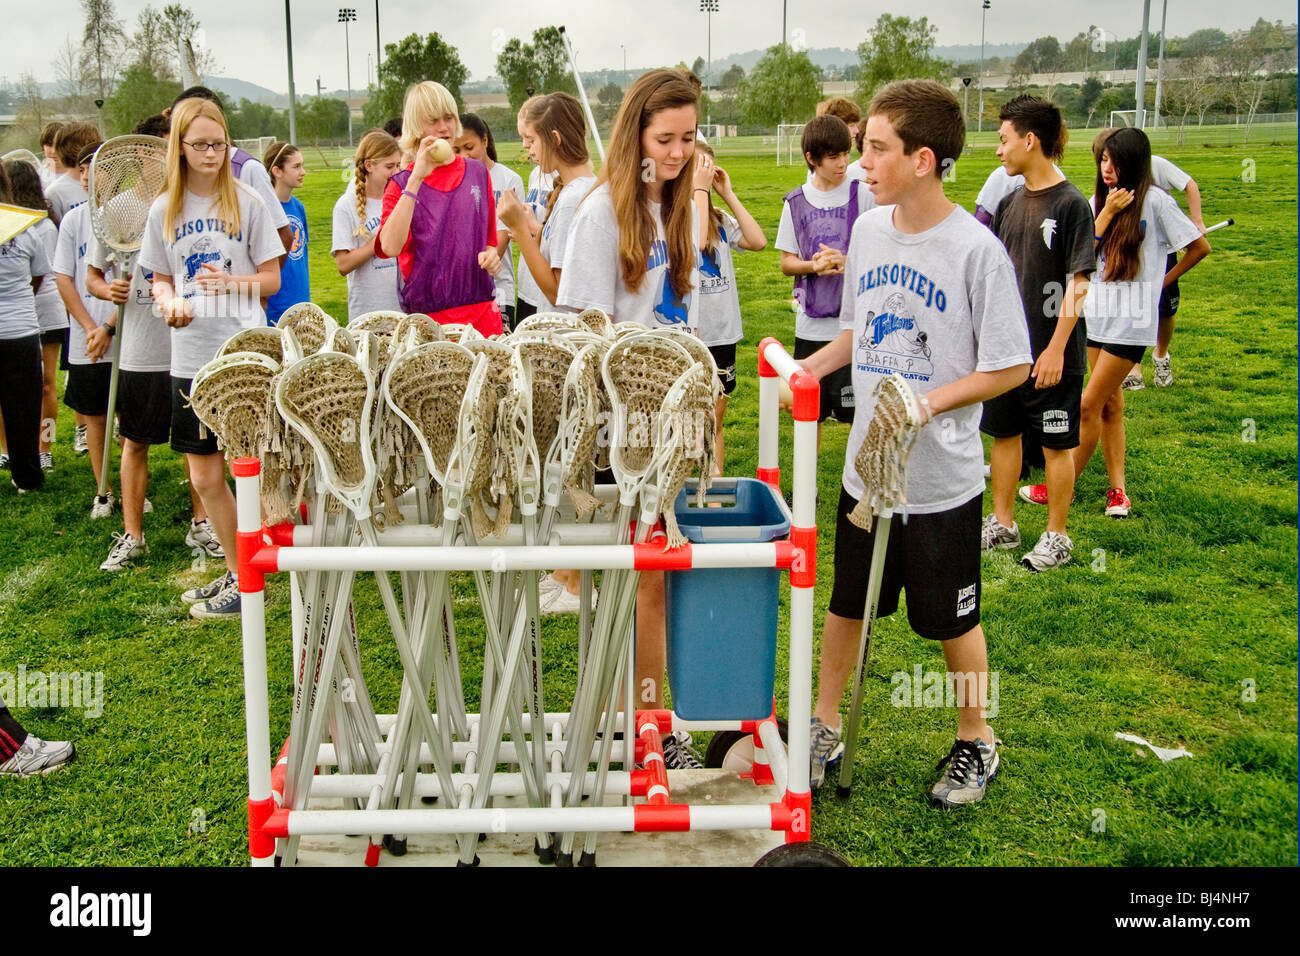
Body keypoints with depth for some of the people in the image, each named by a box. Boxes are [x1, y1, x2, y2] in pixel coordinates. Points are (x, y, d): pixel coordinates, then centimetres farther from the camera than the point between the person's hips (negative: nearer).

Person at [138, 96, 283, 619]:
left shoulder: (247, 203, -2)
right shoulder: (164, 210, 6)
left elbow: (271, 279, 0)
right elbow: (160, 279, 14)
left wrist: (232, 282, -19)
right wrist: (169, 301, -9)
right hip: (190, 356, 4)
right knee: (205, 479, 10)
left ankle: (248, 581, 12)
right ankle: (236, 571, 27)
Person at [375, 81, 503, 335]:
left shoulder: (478, 172, 10)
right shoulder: (402, 183, 1)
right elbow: (390, 247, -18)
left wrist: (492, 254, -2)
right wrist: (417, 178, -16)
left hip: (482, 312, 3)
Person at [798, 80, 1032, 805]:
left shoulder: (977, 250, -18)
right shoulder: (869, 228, 0)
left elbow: (1009, 368, -14)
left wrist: (927, 403, -24)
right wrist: (809, 367, -2)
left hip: (942, 478, -5)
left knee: (953, 620, 12)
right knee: (846, 603, 18)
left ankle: (976, 740, 35)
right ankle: (824, 728, 36)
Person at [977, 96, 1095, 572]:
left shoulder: (1071, 204, -13)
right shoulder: (1011, 202, 7)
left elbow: (1078, 283, -15)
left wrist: (1056, 349, -19)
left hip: (1050, 353, -7)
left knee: (1056, 443, 4)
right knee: (1004, 432, 14)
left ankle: (1056, 537, 15)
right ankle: (1002, 524, 28)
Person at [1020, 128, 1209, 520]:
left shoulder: (1154, 201, -9)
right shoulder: (1099, 200, 8)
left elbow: (1200, 246, -2)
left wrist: (1164, 281, 3)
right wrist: (1108, 212, -12)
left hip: (1131, 321, -7)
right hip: (1097, 314, 7)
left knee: (1089, 405, -5)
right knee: (1110, 405, 9)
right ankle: (1118, 490, 16)